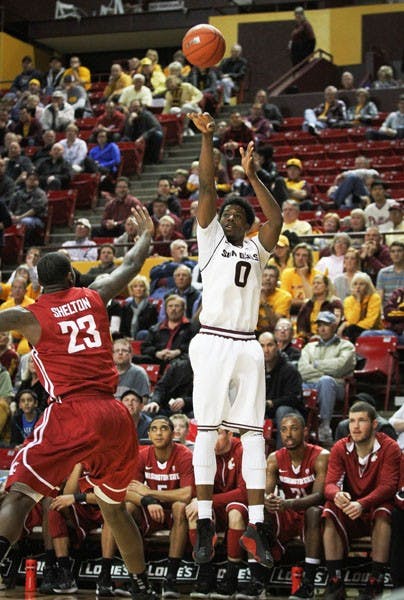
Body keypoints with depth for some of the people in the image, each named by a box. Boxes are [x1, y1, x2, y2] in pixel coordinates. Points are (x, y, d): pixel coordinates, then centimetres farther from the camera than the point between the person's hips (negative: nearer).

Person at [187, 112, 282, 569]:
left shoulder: (256, 250, 16)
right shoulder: (210, 239, 11)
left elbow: (276, 220, -1)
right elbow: (207, 188, 2)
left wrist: (251, 175, -3)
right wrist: (206, 138, -6)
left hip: (247, 346, 3)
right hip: (212, 342, -3)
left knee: (253, 433, 0)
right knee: (206, 431, -4)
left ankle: (255, 528, 0)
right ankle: (205, 526, -3)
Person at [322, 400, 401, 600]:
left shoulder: (389, 447, -11)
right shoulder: (340, 448, -2)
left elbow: (388, 486, -21)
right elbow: (330, 483, -12)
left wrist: (362, 504, -40)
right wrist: (337, 495, -38)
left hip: (376, 510, -2)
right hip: (348, 517, 3)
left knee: (383, 512, -35)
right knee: (330, 511, -27)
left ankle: (376, 582, -33)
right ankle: (335, 581, -28)